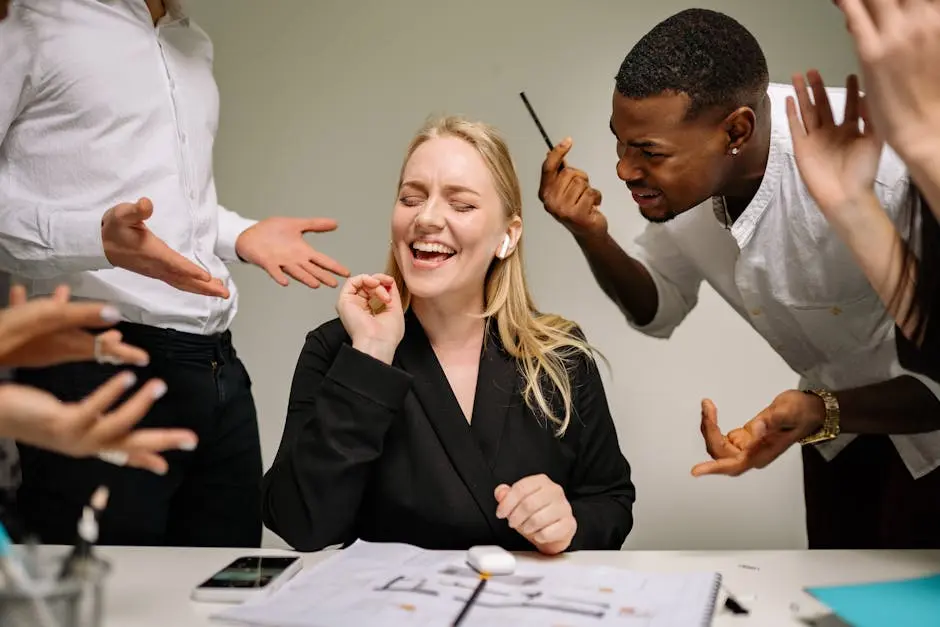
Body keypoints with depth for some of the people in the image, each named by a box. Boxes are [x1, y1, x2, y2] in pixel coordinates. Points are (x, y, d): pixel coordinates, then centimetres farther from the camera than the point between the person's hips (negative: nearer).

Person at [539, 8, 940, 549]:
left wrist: (820, 413, -46)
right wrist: (591, 236, -21)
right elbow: (661, 312, -4)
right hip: (840, 403, 6)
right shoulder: (680, 164, -18)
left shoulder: (884, 173, -38)